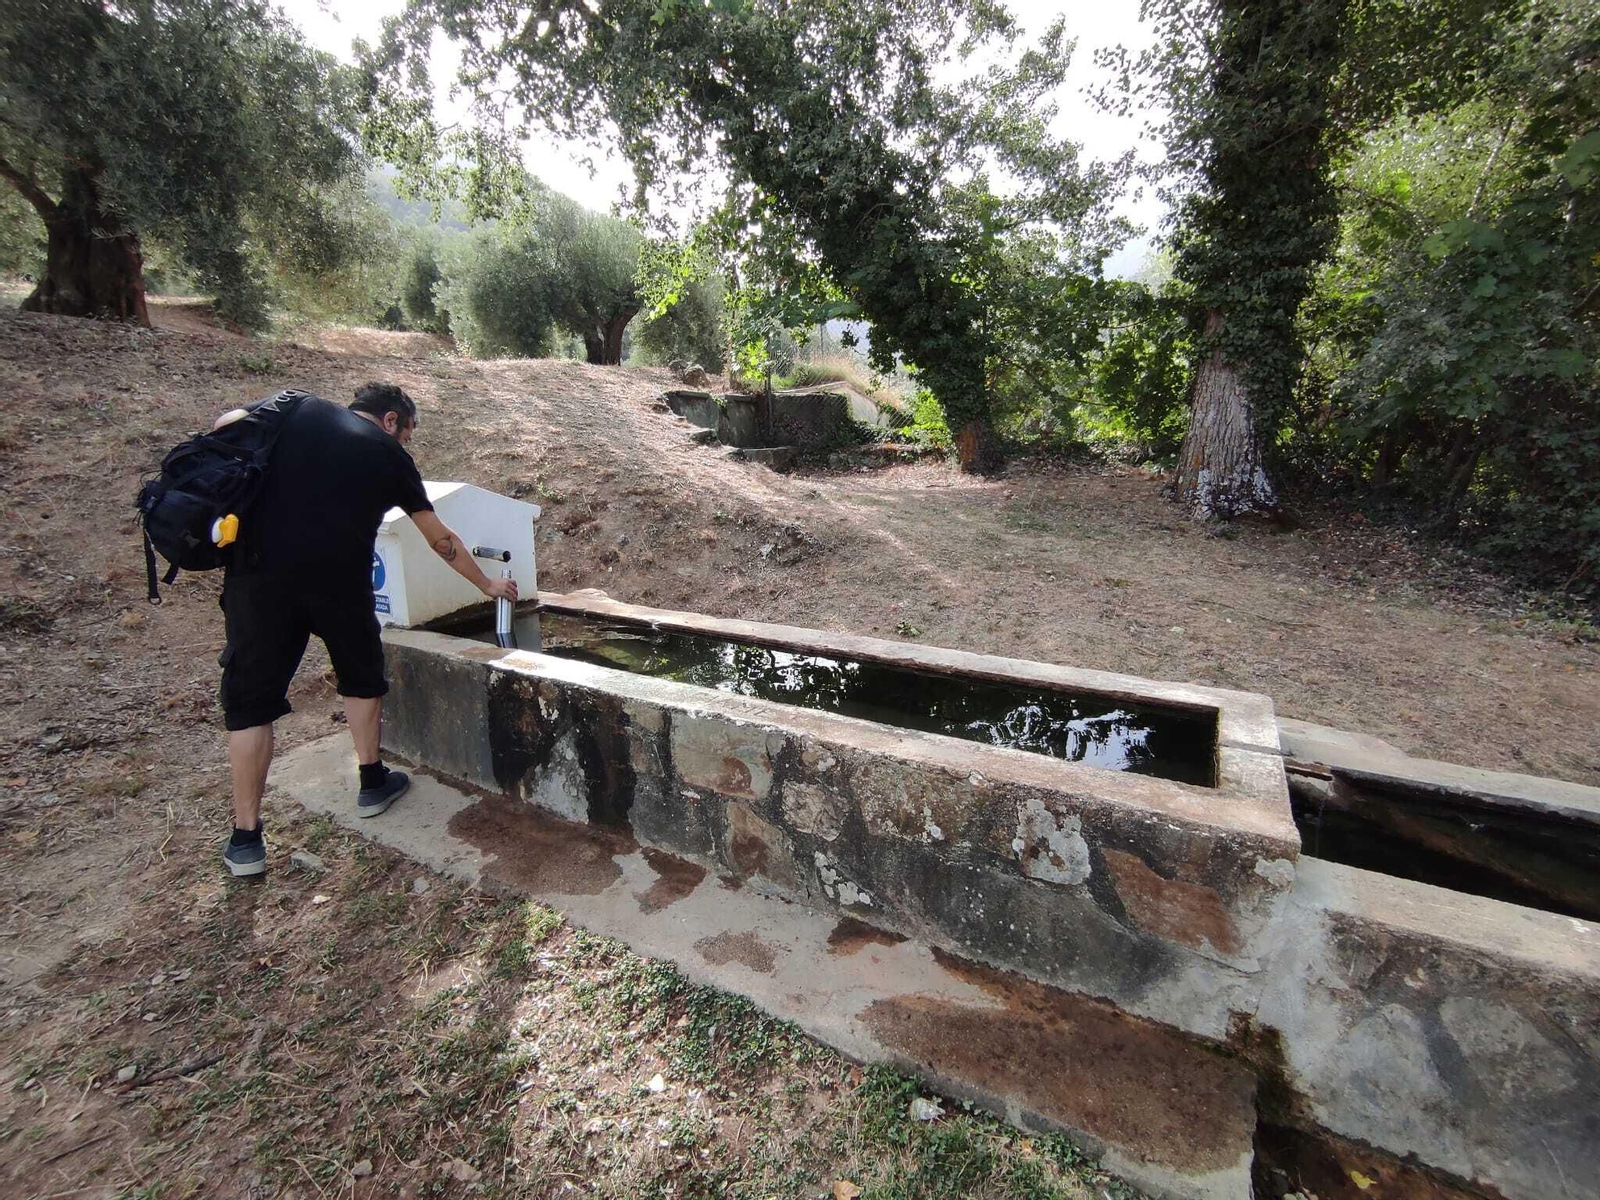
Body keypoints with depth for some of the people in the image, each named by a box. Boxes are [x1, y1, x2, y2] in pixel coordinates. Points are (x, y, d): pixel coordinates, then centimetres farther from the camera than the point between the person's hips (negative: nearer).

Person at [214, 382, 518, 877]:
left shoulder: (302, 408, 17)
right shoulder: (390, 455, 13)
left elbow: (224, 425, 6)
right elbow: (441, 539, 18)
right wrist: (488, 585, 29)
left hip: (261, 570, 2)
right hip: (339, 577, -2)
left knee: (251, 697, 9)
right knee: (362, 676, 22)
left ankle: (245, 840, 13)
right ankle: (372, 783, 33)